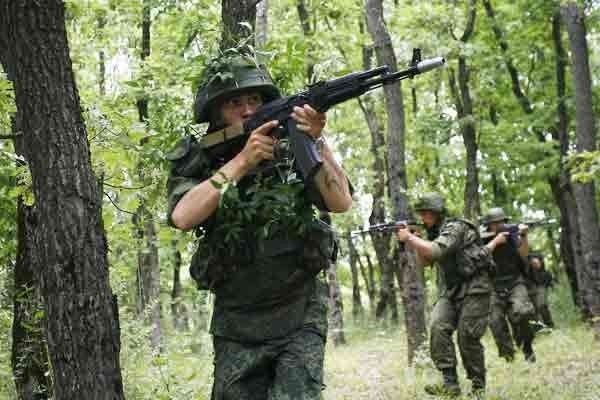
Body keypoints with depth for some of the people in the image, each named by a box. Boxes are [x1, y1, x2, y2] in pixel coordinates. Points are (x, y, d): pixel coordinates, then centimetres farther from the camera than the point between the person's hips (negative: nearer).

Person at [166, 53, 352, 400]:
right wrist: (242, 161, -23)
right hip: (236, 325, 1)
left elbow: (341, 202, -12)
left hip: (299, 318, -1)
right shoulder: (197, 165, -1)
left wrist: (316, 141, -24)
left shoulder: (292, 153, -1)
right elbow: (183, 216, -20)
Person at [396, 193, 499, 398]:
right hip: (450, 291, 8)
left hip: (474, 289, -8)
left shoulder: (455, 227, -15)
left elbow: (436, 251, -30)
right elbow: (424, 260, 17)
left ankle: (478, 386, 5)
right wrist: (414, 241, 1)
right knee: (438, 328, -13)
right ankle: (450, 383, -16)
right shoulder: (435, 232, 13)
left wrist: (411, 238, -21)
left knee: (467, 337, -11)